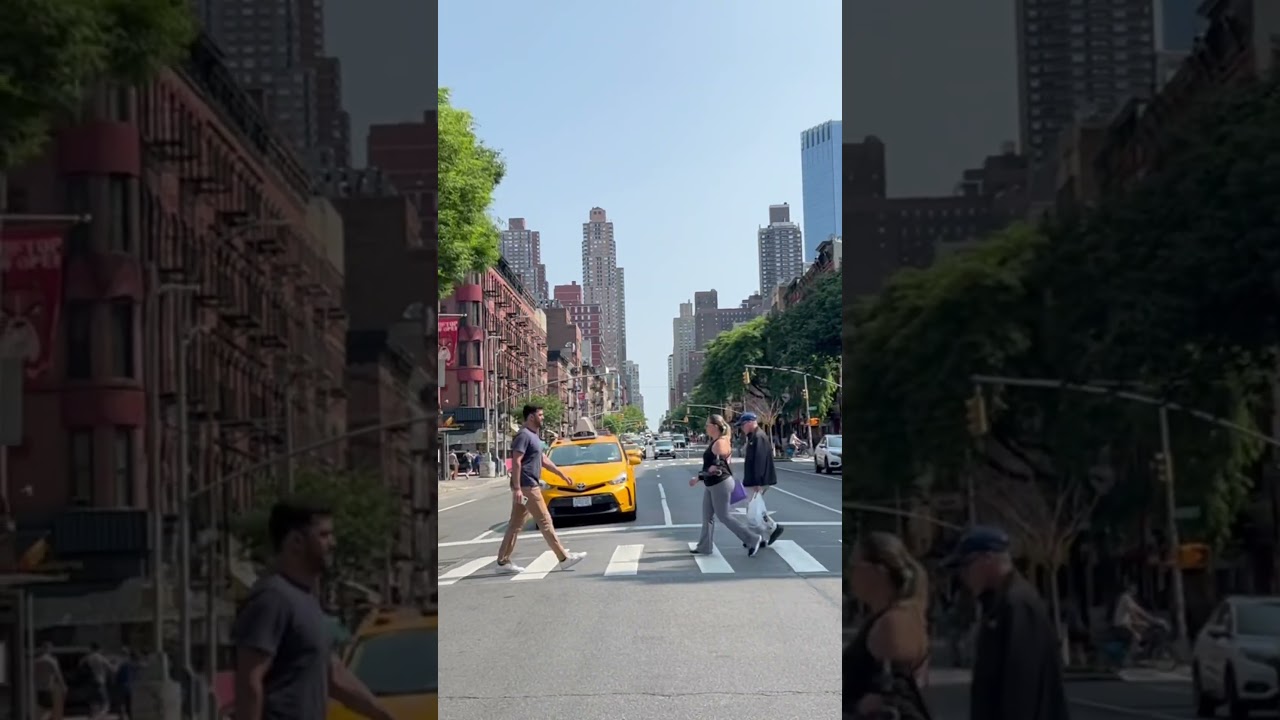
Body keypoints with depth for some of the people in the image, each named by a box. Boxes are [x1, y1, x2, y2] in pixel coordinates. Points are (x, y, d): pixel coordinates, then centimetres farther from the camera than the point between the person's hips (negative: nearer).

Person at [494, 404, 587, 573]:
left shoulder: (533, 436, 18)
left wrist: (561, 473, 30)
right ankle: (564, 557, -1)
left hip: (529, 486, 10)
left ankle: (503, 561, 9)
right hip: (527, 487, -10)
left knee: (516, 524, 9)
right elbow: (516, 462, -20)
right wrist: (517, 488, -24)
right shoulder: (524, 436, -13)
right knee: (544, 521, -5)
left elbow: (543, 459, 28)